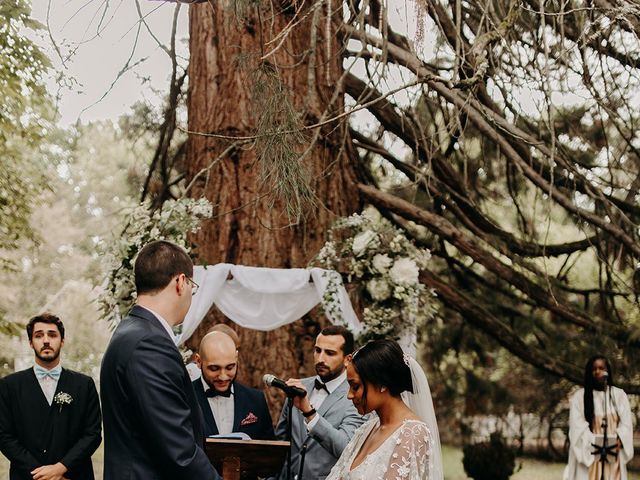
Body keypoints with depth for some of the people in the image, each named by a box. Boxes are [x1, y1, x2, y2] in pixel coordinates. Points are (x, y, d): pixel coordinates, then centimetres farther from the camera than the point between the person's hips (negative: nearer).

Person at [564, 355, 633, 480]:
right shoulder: (579, 397, 3)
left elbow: (626, 423, 3)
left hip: (613, 456, 2)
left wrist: (619, 440, -16)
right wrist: (594, 442, -19)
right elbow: (577, 427, -5)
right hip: (589, 454, -2)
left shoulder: (619, 395, 10)